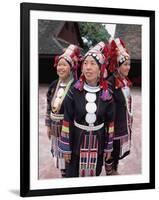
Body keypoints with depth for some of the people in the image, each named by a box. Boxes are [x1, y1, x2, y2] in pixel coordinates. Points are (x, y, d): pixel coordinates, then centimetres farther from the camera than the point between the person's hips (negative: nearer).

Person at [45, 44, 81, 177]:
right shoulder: (54, 85, 5)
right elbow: (49, 107, 11)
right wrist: (49, 125, 13)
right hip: (56, 128, 6)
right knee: (60, 155, 17)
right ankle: (64, 174, 32)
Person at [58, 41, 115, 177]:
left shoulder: (106, 94, -6)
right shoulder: (74, 92, -10)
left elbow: (110, 122, 1)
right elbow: (67, 121, -7)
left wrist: (108, 147, 3)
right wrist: (65, 147, -7)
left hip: (98, 143, 1)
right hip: (77, 142, -1)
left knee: (95, 173, 15)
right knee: (74, 174, 9)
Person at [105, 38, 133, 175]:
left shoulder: (126, 81, 6)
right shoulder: (111, 83, -21)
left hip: (125, 124, 8)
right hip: (115, 125, -8)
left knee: (119, 150, 20)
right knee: (112, 150, 7)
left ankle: (114, 170, 37)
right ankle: (109, 173, 22)